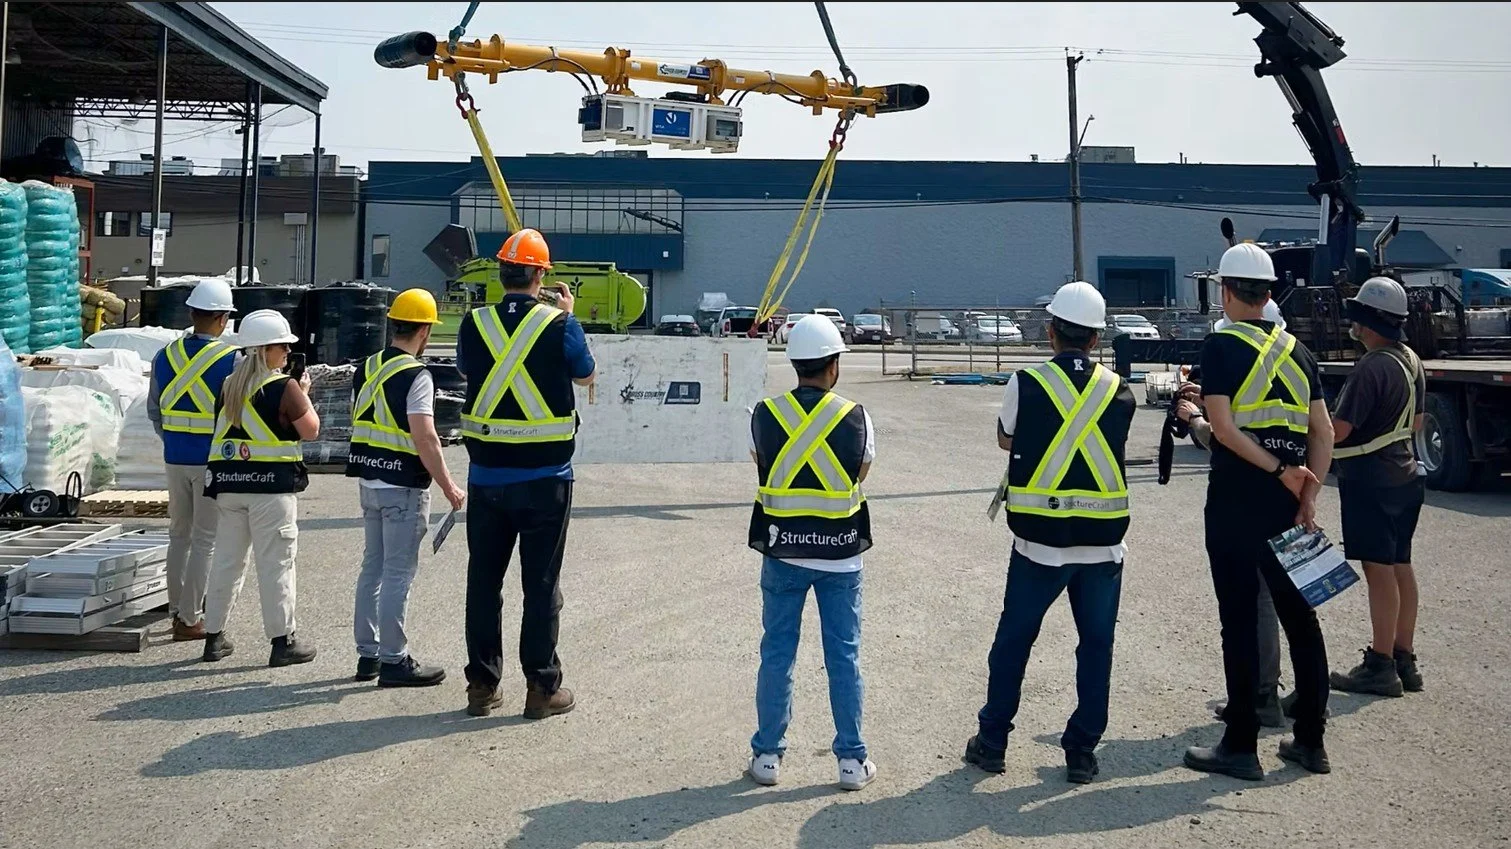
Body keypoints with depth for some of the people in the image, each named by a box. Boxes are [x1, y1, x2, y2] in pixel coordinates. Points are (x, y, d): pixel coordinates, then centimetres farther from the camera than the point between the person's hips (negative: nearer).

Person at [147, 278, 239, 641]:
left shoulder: (165, 355, 4)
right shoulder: (232, 359, -12)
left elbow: (154, 411, 12)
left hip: (175, 459, 5)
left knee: (179, 534, 17)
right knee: (205, 540, 2)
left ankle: (177, 609, 24)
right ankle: (190, 618, 5)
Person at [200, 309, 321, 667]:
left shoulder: (229, 385, 10)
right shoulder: (285, 387, -10)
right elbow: (310, 430, -3)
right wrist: (304, 393, 11)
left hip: (229, 483, 6)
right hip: (272, 484, -6)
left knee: (226, 559, 14)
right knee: (275, 563, -1)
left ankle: (214, 636, 20)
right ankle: (282, 641, 3)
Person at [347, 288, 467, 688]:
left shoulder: (366, 369, 10)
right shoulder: (416, 375, -15)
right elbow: (424, 437, -21)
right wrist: (449, 486, -15)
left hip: (368, 480, 8)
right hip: (403, 486, -8)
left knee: (373, 566, 15)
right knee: (398, 572, -3)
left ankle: (367, 654, 22)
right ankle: (393, 661, 2)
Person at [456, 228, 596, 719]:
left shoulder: (474, 324, -2)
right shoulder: (559, 325, -10)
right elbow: (585, 376, 8)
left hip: (487, 474, 3)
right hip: (545, 476, -2)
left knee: (484, 580, 12)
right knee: (541, 583, 5)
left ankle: (482, 685, 19)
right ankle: (542, 688, 11)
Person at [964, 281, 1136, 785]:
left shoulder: (1026, 384, -6)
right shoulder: (1119, 391, 0)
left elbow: (1005, 440, 10)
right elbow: (1112, 443, 12)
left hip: (1039, 540, -1)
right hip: (1103, 542, 2)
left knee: (1013, 640, 12)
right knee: (1096, 646, 12)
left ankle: (992, 740, 21)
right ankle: (1082, 752, 16)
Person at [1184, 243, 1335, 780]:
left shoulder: (1221, 346, -6)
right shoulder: (1295, 350, 11)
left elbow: (1223, 426, -17)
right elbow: (1323, 431, 7)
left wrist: (1280, 470, -13)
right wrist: (1308, 495, 4)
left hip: (1235, 501, -6)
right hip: (1285, 507, 6)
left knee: (1240, 621, 0)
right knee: (1299, 616, 13)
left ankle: (1241, 746, 6)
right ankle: (1310, 739, 21)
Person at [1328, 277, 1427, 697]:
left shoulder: (1371, 368, -20)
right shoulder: (1411, 361, 10)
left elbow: (1338, 431, -21)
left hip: (1370, 480, -10)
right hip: (1403, 472, 10)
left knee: (1379, 569, -6)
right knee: (1400, 566, 13)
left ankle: (1380, 667, -1)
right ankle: (1403, 660, 20)